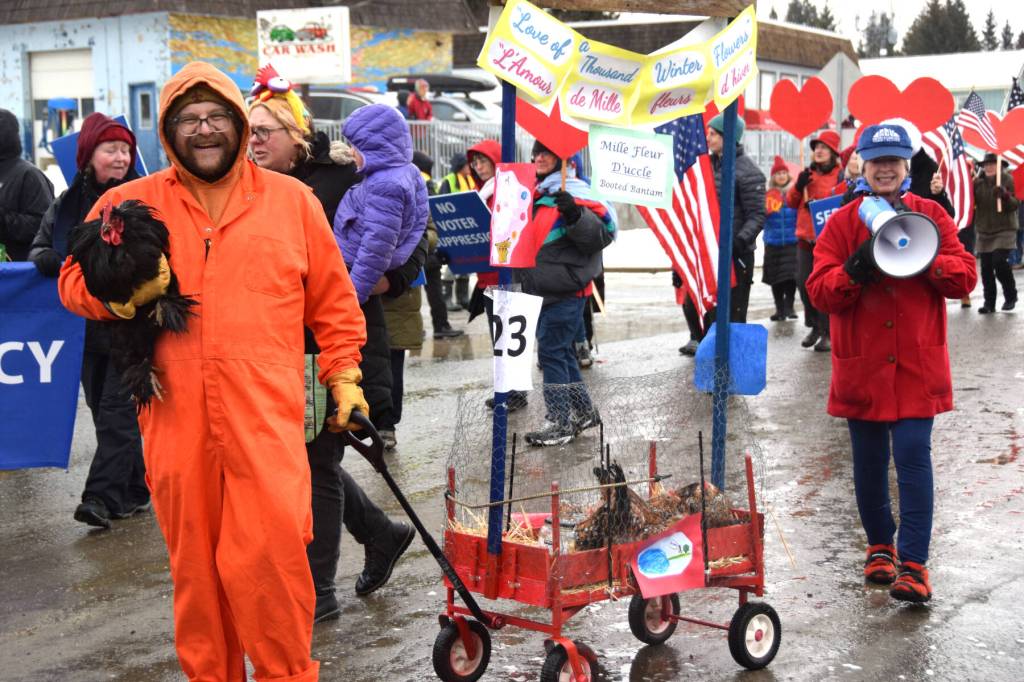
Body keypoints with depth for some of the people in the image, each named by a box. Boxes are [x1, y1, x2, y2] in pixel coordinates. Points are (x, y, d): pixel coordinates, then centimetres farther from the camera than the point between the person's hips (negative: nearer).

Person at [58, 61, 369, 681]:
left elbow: (333, 300, 15)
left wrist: (344, 376, 11)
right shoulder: (129, 205, 9)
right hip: (177, 421, 2)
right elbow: (74, 282, 14)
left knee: (272, 552, -10)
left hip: (267, 418, -1)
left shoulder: (292, 200, 10)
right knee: (195, 561, 8)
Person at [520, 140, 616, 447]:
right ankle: (584, 411, 28)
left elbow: (602, 233, -22)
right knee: (560, 351, 16)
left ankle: (560, 422, -1)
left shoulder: (574, 193, -13)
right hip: (543, 288, 9)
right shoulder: (538, 192, 15)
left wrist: (575, 215, -37)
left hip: (565, 290, -9)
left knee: (551, 351, -8)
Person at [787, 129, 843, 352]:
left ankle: (828, 333, 2)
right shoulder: (808, 173, 13)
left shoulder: (840, 177, -4)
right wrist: (798, 186, -6)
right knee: (804, 283, 8)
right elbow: (790, 202, 12)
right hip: (805, 239, 6)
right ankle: (815, 326, 25)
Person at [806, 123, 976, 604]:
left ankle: (913, 563, -6)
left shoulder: (931, 216, 3)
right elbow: (819, 292, -6)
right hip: (862, 367, 1)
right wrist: (856, 269, -24)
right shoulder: (842, 223, 1)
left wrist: (925, 261, -22)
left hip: (917, 366, -1)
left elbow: (965, 277, -4)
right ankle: (880, 546, 31)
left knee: (913, 458, -9)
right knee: (869, 462, 12)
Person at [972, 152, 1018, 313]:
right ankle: (989, 302, 12)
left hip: (1004, 229, -4)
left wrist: (1005, 195, -30)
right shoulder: (978, 182, 5)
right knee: (986, 268, 3)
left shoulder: (1007, 179, -6)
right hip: (983, 231, 4)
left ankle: (1010, 296, 4)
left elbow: (1015, 205, -10)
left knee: (1000, 262, -16)